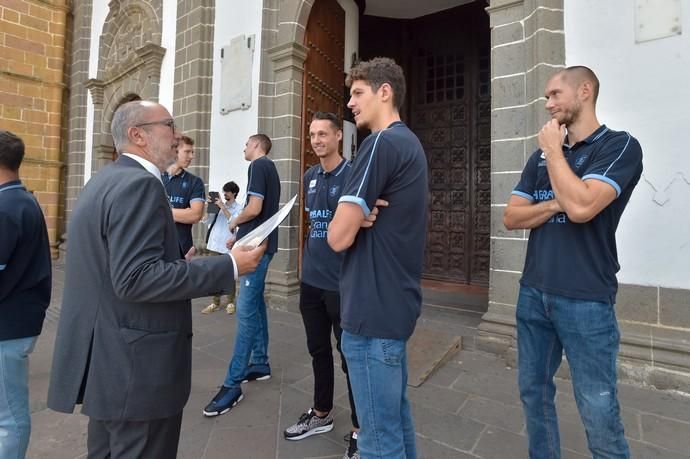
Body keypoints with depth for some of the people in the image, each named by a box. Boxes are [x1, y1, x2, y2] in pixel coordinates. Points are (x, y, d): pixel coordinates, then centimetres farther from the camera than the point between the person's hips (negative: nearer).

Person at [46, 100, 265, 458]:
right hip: (134, 366, -10)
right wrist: (228, 266, -24)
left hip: (105, 359, 10)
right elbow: (135, 278, -28)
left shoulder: (104, 181, 12)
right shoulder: (140, 184, -20)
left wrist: (177, 265, 16)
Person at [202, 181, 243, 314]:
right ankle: (215, 303, 14)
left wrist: (223, 207, -14)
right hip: (215, 245, 5)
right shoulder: (219, 205, 13)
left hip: (229, 246, -5)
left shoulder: (238, 208, 0)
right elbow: (210, 220, 14)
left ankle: (230, 303, 11)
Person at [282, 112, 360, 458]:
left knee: (349, 355, 6)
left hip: (342, 281, -6)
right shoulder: (310, 177, 11)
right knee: (318, 349, 19)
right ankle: (321, 414, 40)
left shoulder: (352, 175, -9)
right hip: (311, 279, 7)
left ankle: (360, 429, 26)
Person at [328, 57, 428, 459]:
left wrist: (349, 219, 3)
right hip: (396, 301, 10)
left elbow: (338, 236, -19)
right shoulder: (410, 143, 15)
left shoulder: (382, 143, -15)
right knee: (396, 417, 24)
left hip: (374, 308, -10)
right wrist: (359, 216, -3)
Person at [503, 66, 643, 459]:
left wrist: (554, 149, -10)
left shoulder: (620, 146, -5)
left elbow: (581, 206, -22)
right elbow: (511, 217, 5)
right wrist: (555, 205, -12)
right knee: (534, 393, 16)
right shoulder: (541, 157, 12)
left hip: (586, 300, -5)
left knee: (599, 414, 5)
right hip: (533, 293, 6)